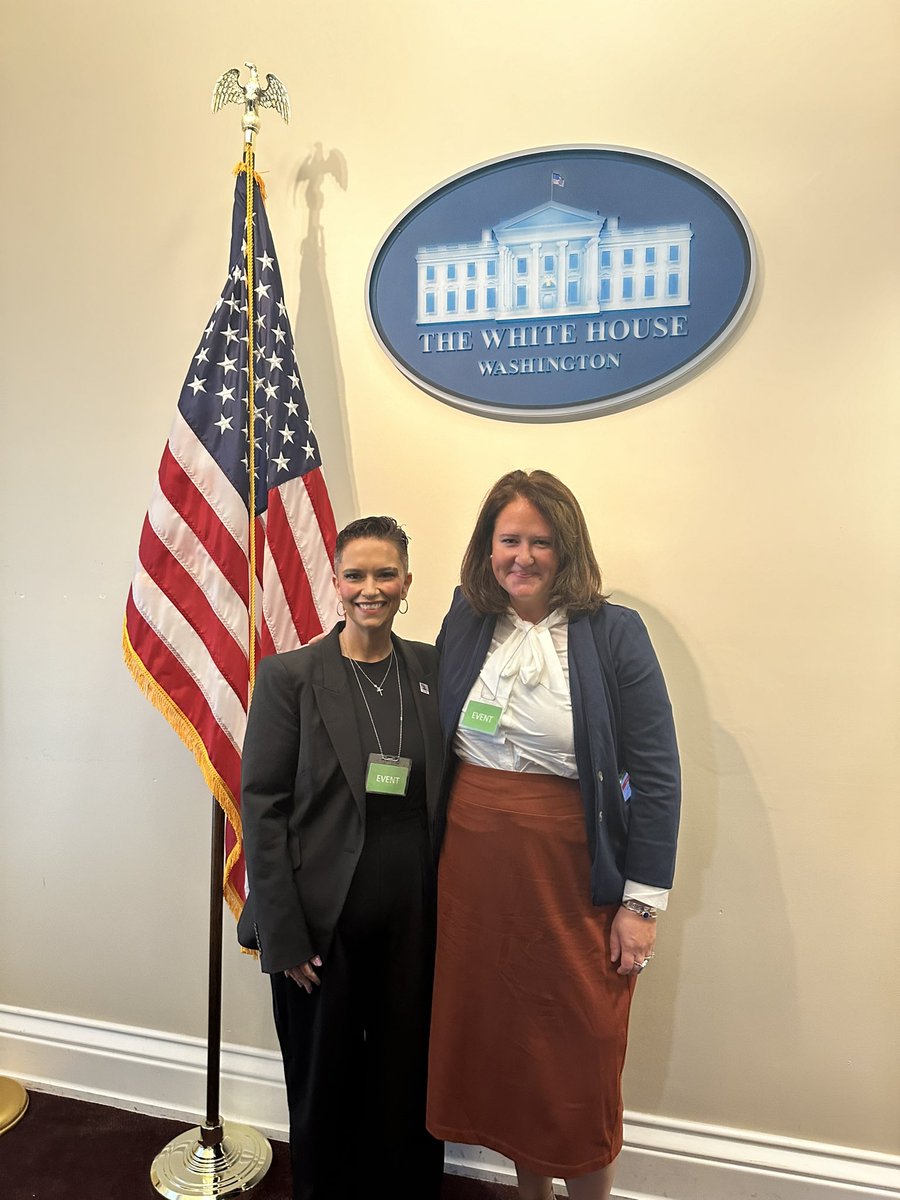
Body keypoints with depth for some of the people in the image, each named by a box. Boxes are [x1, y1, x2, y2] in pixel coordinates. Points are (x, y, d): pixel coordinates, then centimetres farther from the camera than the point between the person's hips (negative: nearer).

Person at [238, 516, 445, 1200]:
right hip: (325, 916, -2)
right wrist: (283, 933, -10)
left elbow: (447, 792, 6)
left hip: (415, 912, 3)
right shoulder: (289, 676, -7)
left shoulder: (434, 670, 2)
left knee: (407, 1074, 16)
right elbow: (262, 806, -8)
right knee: (325, 1085, 14)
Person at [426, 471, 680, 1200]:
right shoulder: (463, 627, 2)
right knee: (498, 1041, 17)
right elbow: (436, 751, 9)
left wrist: (643, 901, -9)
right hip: (474, 872, 4)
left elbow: (655, 774, -8)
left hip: (575, 879, -3)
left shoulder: (614, 634, -8)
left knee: (580, 1056, 11)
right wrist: (435, 860, 7)